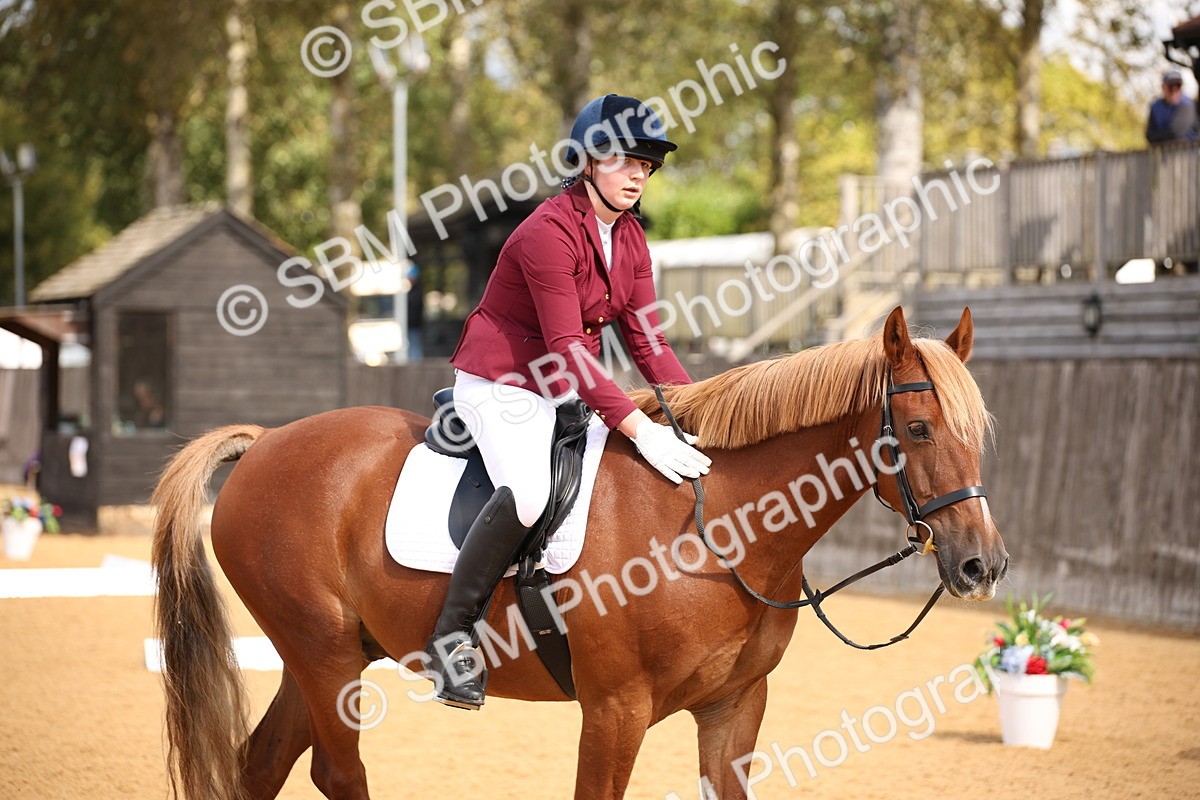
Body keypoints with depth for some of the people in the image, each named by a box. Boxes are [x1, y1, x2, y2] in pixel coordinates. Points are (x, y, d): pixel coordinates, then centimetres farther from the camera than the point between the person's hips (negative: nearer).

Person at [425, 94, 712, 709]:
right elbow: (567, 349, -28)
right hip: (502, 384, -9)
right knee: (527, 491, -34)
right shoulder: (549, 232, -22)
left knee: (681, 462, 4)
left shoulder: (629, 237, 5)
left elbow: (647, 340, 5)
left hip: (572, 389, 9)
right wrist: (639, 428, -36)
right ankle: (452, 637, -21)